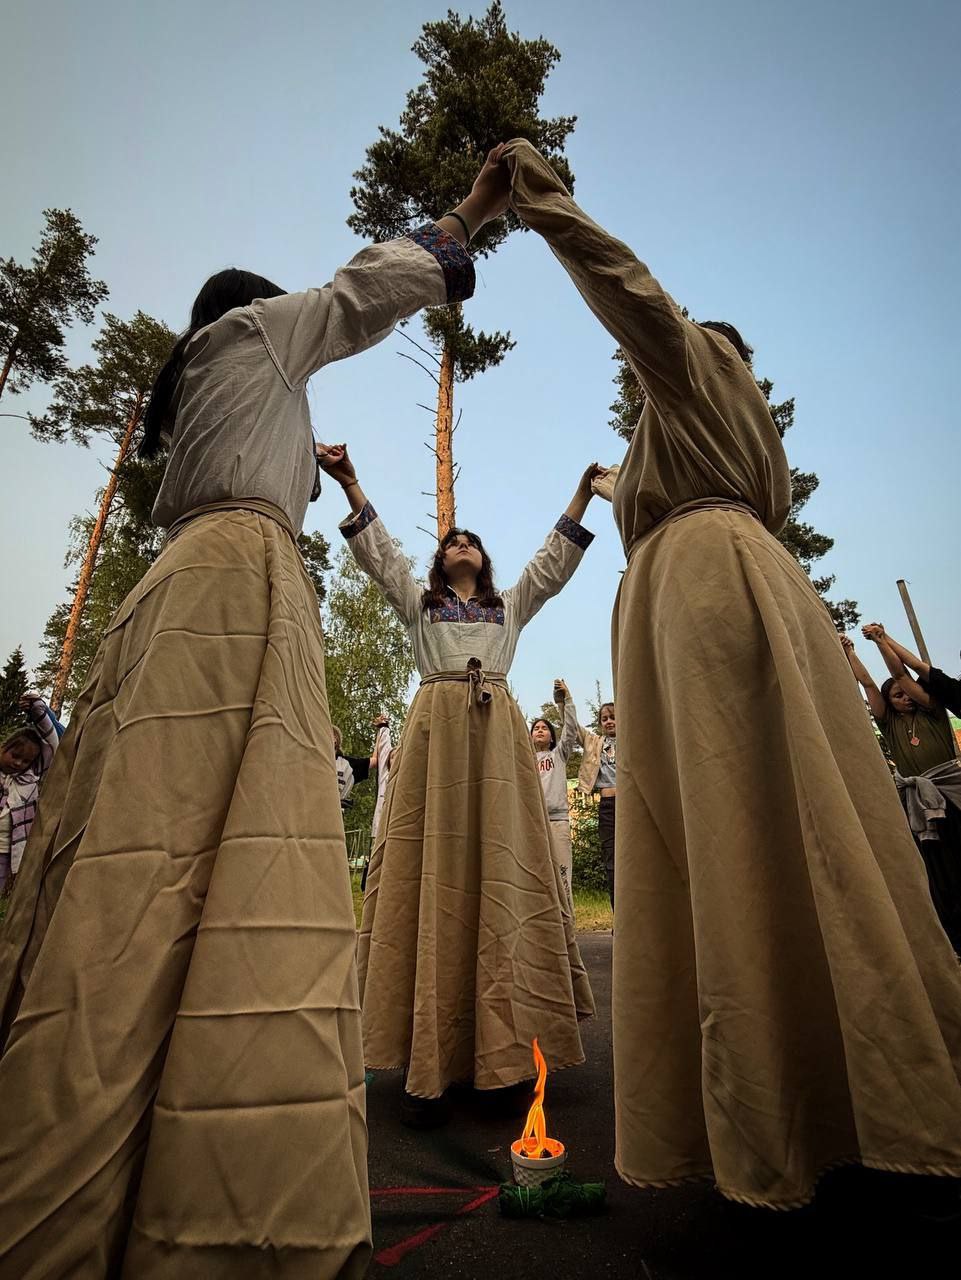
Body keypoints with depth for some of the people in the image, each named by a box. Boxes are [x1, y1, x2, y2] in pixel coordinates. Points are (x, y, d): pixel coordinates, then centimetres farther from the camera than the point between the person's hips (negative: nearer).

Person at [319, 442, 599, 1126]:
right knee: (432, 872, -7)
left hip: (498, 731, 2)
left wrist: (582, 494, 14)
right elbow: (380, 552, 13)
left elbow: (554, 560, 20)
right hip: (435, 727, -1)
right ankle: (430, 1067, -3)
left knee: (503, 870, -4)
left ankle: (501, 1054, 4)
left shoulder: (512, 605, 26)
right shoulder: (418, 603, 22)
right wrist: (350, 482, 4)